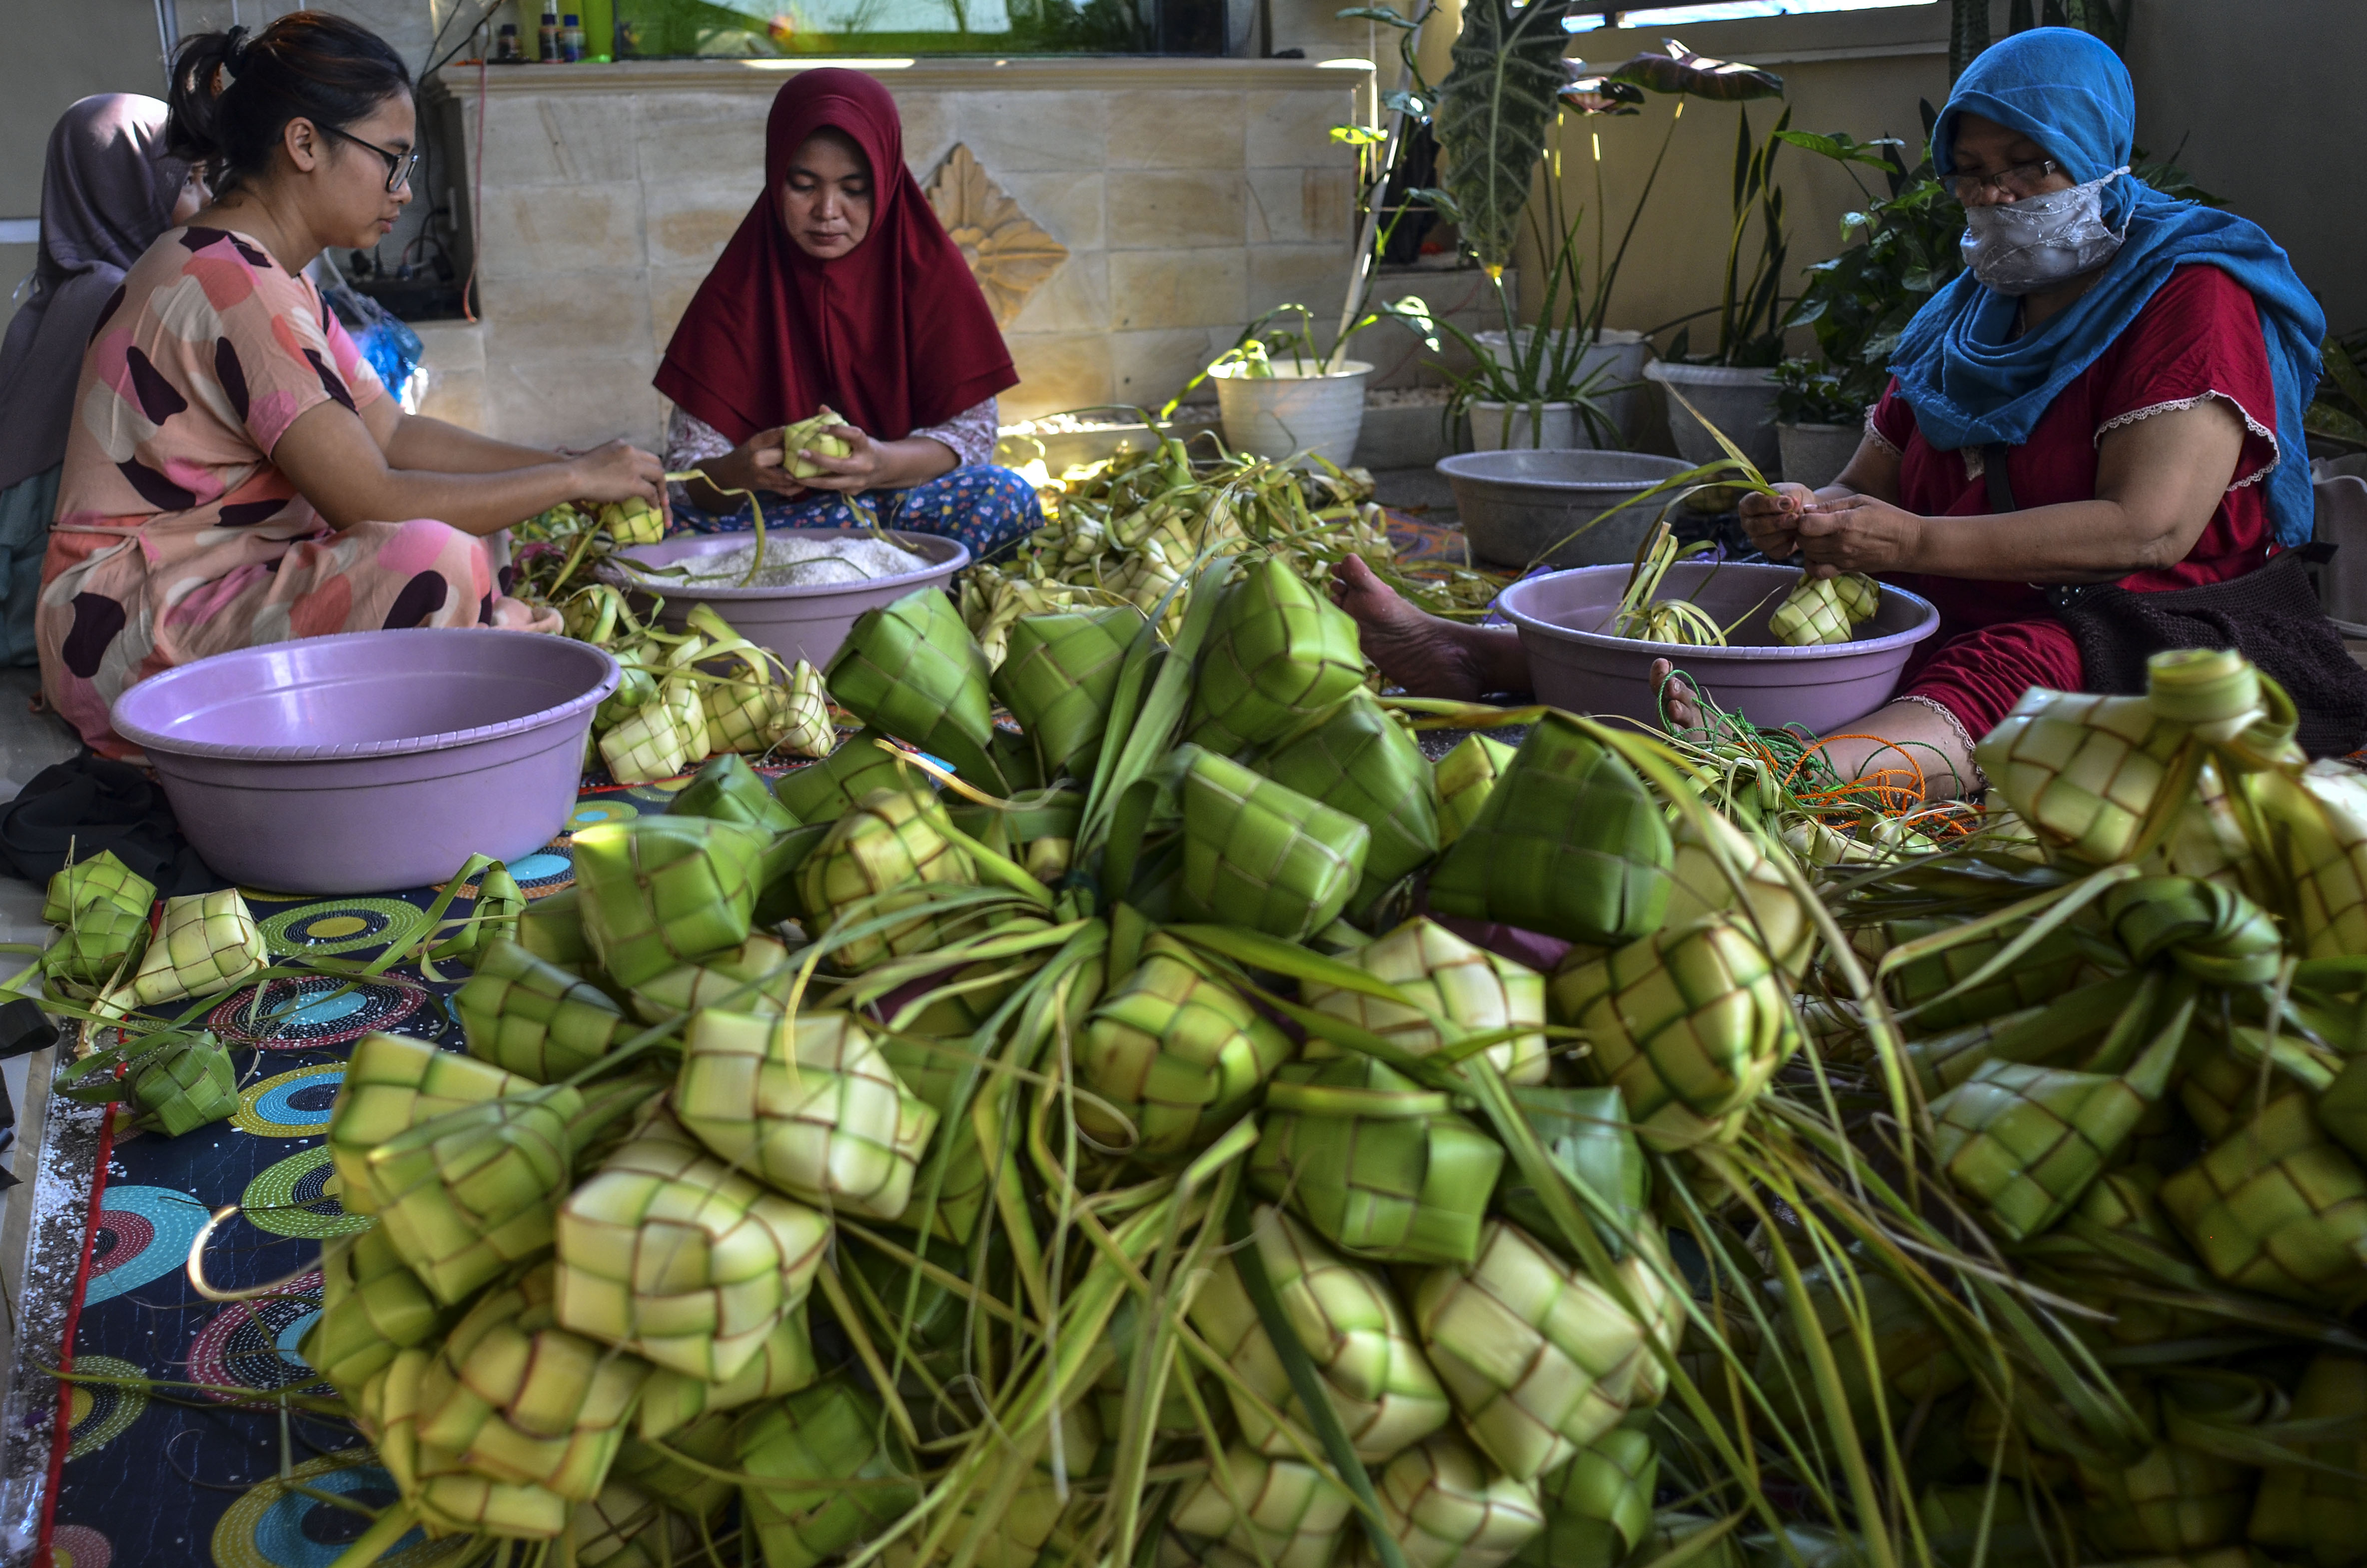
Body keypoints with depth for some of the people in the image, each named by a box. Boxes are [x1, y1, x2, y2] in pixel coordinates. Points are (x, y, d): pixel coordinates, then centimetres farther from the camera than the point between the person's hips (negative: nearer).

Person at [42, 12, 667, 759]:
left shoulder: (271, 278, 12)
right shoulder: (230, 286, -20)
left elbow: (393, 433, 13)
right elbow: (368, 502, -24)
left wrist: (572, 468, 3)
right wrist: (573, 478, -15)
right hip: (132, 635, -11)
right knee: (435, 561, -31)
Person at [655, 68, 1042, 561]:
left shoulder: (929, 269, -3)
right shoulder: (739, 286, -3)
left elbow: (971, 431, -7)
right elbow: (689, 461, -6)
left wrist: (882, 465, -28)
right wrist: (738, 472, -31)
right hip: (771, 515, 0)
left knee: (1005, 496, -31)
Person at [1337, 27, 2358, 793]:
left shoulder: (2190, 299, -5)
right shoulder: (1967, 312, 19)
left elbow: (2148, 529, -18)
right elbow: (1863, 488, 17)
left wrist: (1914, 542, -24)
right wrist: (1806, 521, -9)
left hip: (2135, 631, -8)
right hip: (1943, 613, 8)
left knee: (2004, 677, -40)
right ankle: (1474, 655, -20)